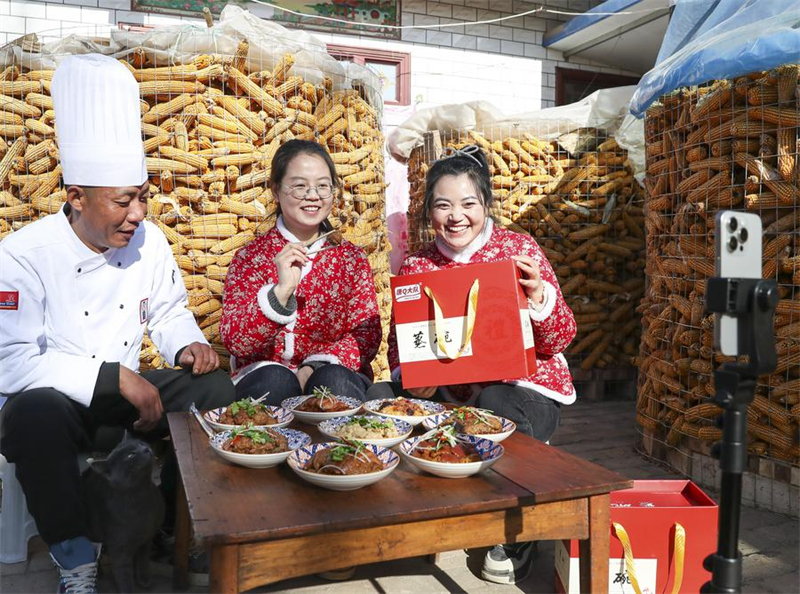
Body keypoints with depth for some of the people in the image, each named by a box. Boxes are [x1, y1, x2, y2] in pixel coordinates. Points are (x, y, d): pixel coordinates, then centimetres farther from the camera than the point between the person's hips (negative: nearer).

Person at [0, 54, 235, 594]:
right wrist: (115, 377, -29)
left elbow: (168, 311, 12)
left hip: (127, 387, 6)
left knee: (216, 389, -14)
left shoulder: (150, 241, -2)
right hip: (55, 398, -5)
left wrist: (187, 345, -11)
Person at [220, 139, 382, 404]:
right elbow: (234, 342, -8)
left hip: (334, 370, 0)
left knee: (335, 380, -32)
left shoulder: (351, 257, 7)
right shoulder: (250, 256, 2)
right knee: (274, 379, -32)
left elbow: (368, 334, -1)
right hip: (265, 372, 1)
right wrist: (281, 290, -24)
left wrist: (315, 366, -19)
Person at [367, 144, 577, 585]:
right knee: (379, 397, -16)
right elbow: (400, 345, 6)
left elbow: (560, 339, -5)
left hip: (522, 386, -3)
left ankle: (515, 542, -6)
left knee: (496, 409, -35)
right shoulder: (417, 267, 5)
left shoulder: (519, 250, -3)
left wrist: (538, 296, -25)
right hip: (447, 391, 4)